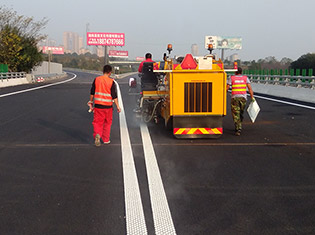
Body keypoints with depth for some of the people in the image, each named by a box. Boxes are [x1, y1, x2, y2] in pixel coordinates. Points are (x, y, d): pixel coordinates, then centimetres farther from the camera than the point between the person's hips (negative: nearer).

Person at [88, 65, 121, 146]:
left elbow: (92, 93, 7)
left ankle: (97, 134, -21)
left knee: (97, 122, 6)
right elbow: (114, 95, -8)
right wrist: (117, 106, -2)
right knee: (107, 123, 14)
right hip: (108, 106, -1)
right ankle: (106, 139, 19)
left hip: (98, 105, 1)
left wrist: (91, 102, 20)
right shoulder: (111, 82, -7)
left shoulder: (96, 79, 1)